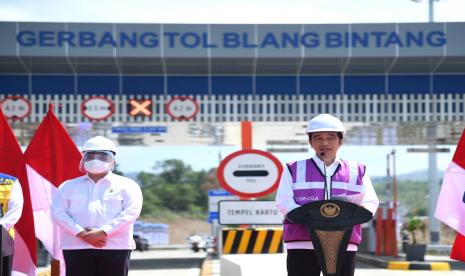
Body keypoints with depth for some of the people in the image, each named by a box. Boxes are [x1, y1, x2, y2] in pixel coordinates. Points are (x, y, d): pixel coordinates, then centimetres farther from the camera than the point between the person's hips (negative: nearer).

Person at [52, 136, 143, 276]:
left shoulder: (126, 185, 9)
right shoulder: (69, 186, 16)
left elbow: (131, 212, -4)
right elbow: (58, 211, 4)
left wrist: (103, 232, -15)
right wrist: (81, 233, -12)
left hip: (115, 248, -1)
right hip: (76, 248, 2)